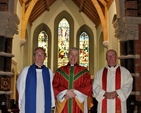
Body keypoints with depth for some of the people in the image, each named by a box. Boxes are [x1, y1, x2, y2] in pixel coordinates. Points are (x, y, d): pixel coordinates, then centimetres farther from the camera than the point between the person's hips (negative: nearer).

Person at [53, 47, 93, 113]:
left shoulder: (84, 72, 6)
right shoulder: (60, 71, 9)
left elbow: (88, 87, -1)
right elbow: (55, 86, 2)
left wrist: (75, 92, -11)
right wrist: (66, 92, -12)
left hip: (78, 105, -1)